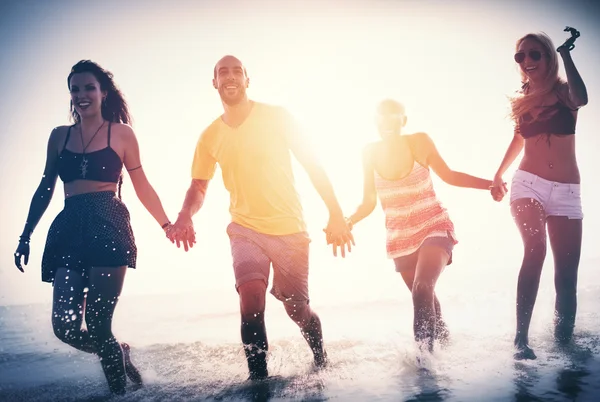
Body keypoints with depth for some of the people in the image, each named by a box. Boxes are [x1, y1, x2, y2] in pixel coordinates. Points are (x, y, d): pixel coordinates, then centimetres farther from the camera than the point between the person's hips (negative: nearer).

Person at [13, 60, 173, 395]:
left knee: (97, 324, -8)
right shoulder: (59, 136, 16)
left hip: (108, 226, -4)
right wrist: (25, 236, 18)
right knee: (65, 326, -2)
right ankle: (118, 355, 26)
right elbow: (45, 190, 20)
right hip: (68, 229, 4)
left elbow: (142, 187, 9)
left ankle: (119, 390, 12)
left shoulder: (121, 133, 7)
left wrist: (167, 224, 4)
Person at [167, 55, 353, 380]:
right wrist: (185, 216, -18)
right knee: (251, 298, -23)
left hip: (290, 230, -1)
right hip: (246, 229, 1)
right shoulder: (210, 137, 3)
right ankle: (258, 378, -8)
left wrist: (335, 214, -10)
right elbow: (198, 186, 5)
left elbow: (311, 165, -4)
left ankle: (321, 361, 37)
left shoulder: (275, 116, -4)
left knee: (297, 310, 7)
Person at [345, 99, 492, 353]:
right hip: (400, 237, 3)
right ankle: (445, 342, 43)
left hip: (434, 227, -3)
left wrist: (490, 183, -7)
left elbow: (448, 176, 3)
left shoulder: (420, 142, -12)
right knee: (425, 297, 17)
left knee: (422, 289, -28)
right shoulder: (370, 153, -7)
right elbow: (368, 202, 1)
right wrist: (347, 222, -16)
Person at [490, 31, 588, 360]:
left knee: (567, 273, -3)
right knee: (535, 251, -24)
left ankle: (564, 339, 9)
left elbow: (581, 99, -22)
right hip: (528, 185, 0)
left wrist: (565, 53, -16)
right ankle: (522, 338, -25)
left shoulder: (564, 92, 3)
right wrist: (498, 175, 23)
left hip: (566, 192, 0)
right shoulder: (524, 100, 11)